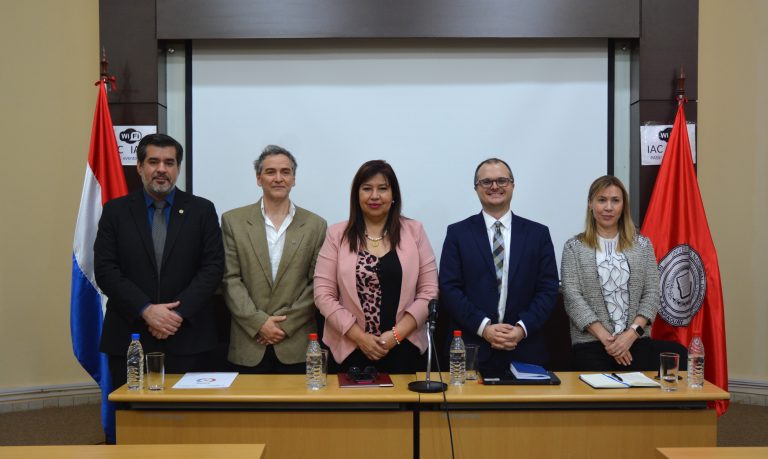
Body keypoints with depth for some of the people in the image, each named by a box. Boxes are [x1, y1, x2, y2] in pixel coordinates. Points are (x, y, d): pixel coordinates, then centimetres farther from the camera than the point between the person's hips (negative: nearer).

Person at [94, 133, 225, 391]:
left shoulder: (202, 210, 6)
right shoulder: (115, 211, 7)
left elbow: (213, 267, -1)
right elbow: (105, 270, -1)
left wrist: (178, 312, -12)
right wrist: (146, 310, -13)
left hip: (188, 338, 0)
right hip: (129, 339, 1)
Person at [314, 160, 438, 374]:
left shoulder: (414, 231, 3)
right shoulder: (337, 235, 2)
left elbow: (429, 291, 0)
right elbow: (323, 295, -2)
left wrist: (397, 334, -9)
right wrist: (360, 336, -9)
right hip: (351, 350, 0)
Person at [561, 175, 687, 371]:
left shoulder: (642, 244, 12)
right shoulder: (574, 247, 5)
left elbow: (651, 294, 6)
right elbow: (573, 298, -3)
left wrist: (631, 334, -9)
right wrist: (606, 338, -12)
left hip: (636, 340, 3)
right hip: (590, 344, -3)